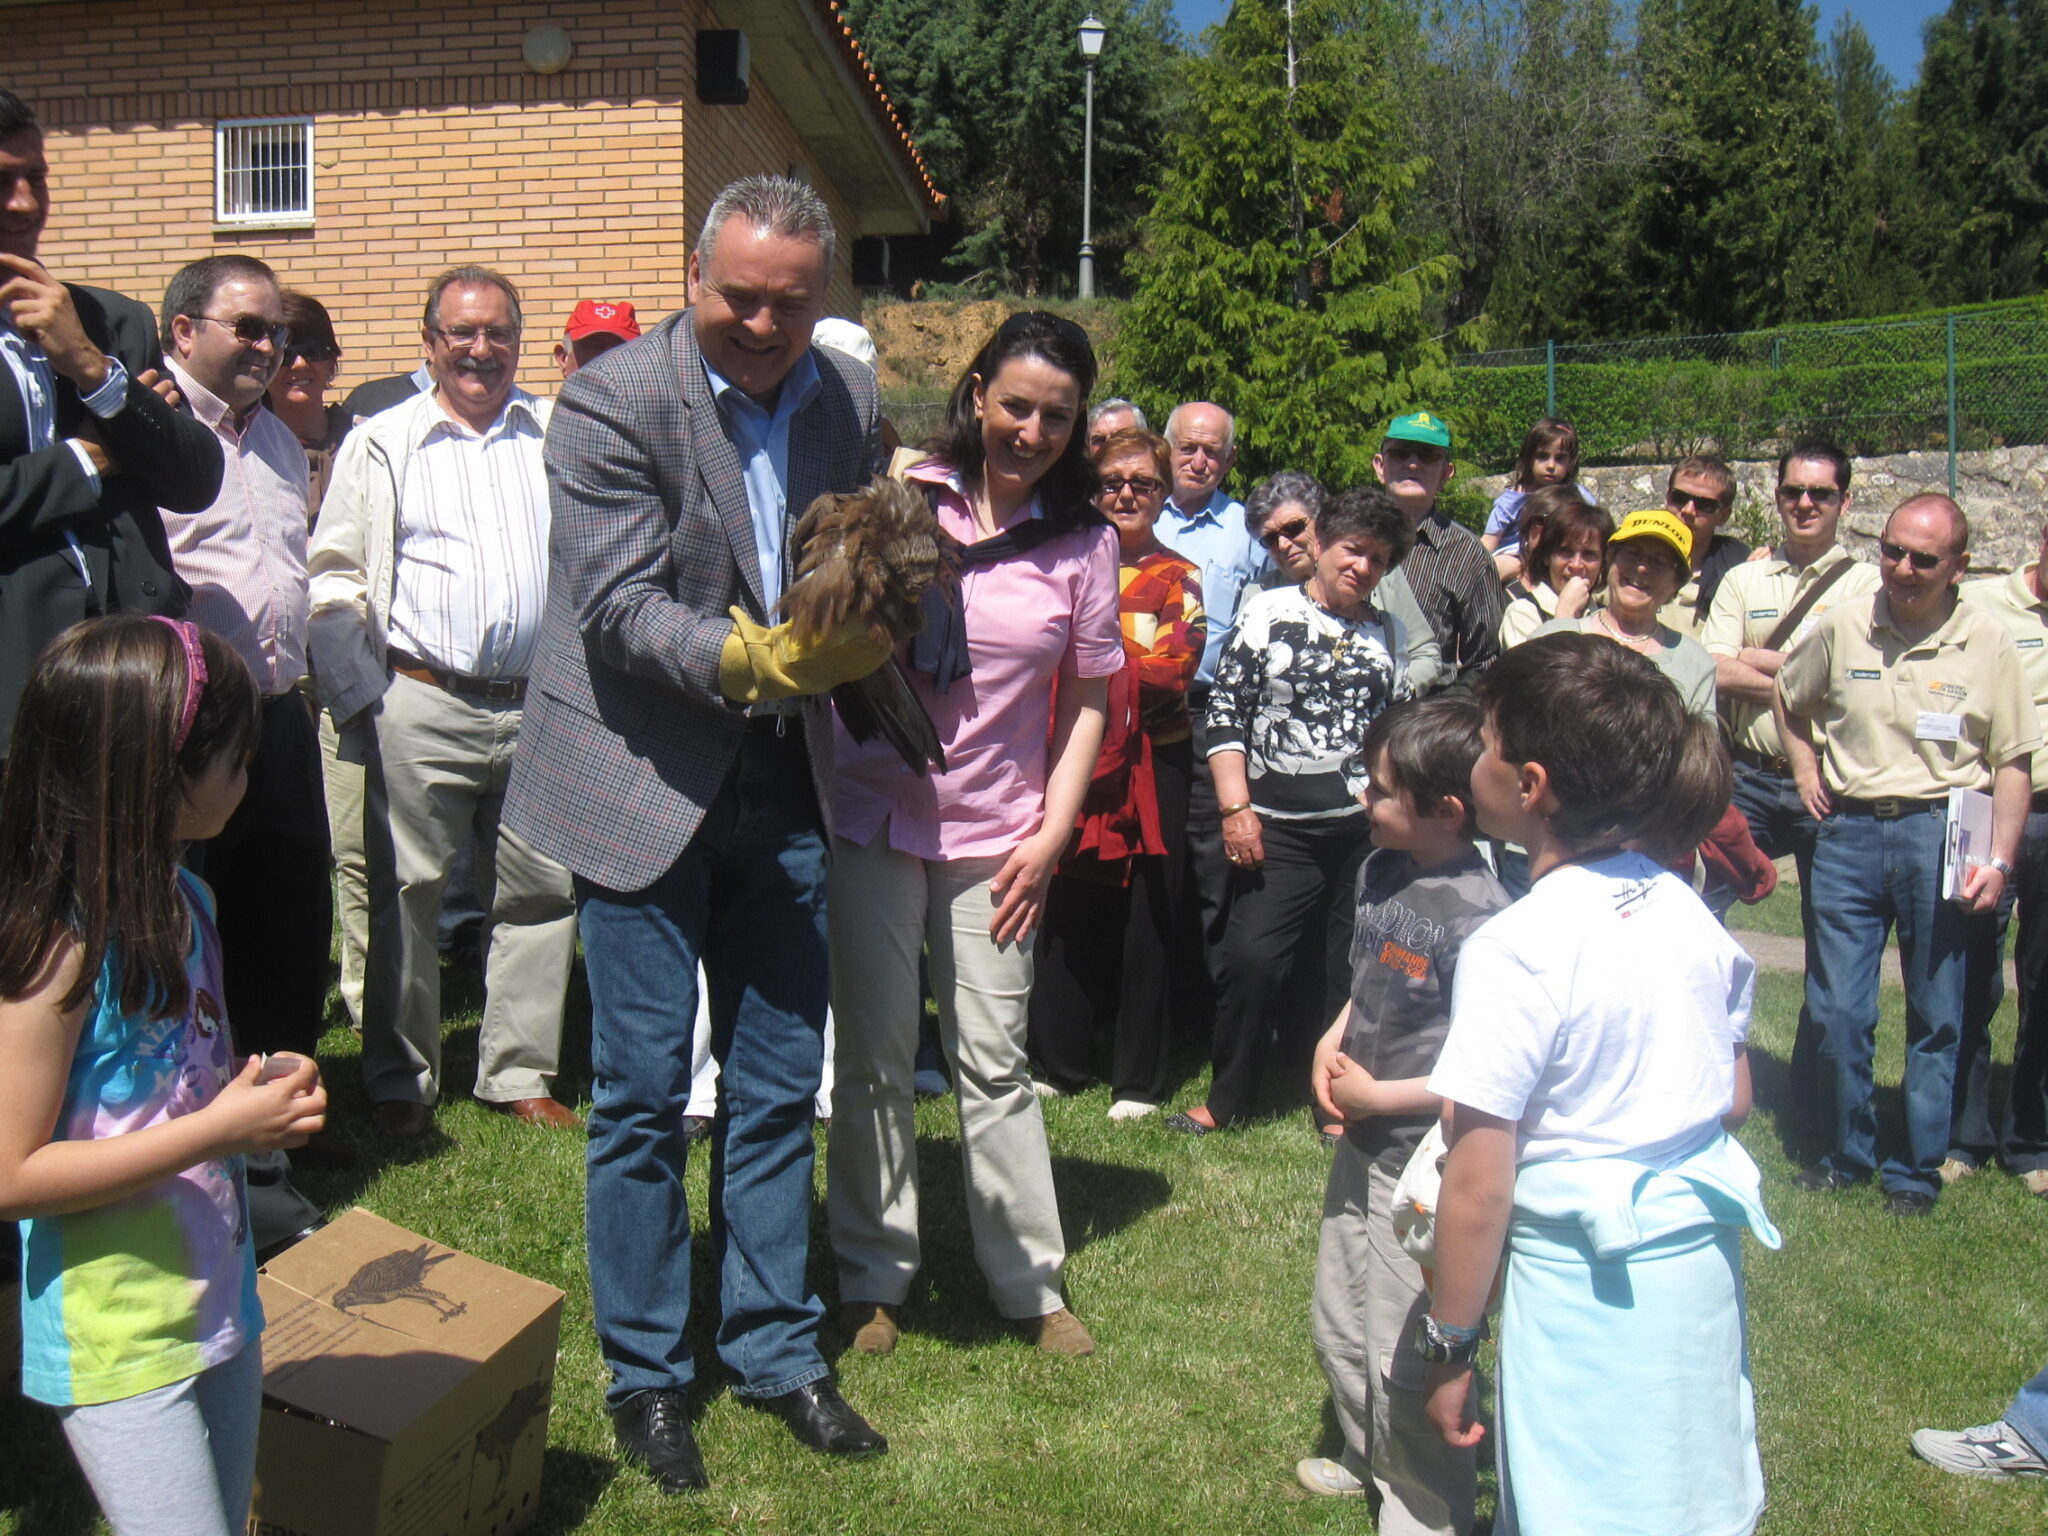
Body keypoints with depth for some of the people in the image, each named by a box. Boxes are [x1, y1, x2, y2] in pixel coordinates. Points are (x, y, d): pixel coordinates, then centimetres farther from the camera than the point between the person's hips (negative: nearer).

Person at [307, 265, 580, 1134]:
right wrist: (360, 698, -3)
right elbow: (335, 581, 4)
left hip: (540, 708, 2)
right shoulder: (383, 443, 6)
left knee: (540, 893, 6)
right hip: (424, 708, -2)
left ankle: (519, 1074, 19)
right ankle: (400, 1083, 16)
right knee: (406, 894, 3)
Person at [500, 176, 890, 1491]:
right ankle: (646, 1373, 22)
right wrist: (748, 659, -32)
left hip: (782, 783, 5)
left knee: (779, 1085, 12)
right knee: (646, 1092, 3)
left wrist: (861, 630, -6)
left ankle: (776, 1348, 29)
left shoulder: (855, 400, 4)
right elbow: (619, 607, -18)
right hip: (647, 780, -4)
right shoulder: (614, 401, -12)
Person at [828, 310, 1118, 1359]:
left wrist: (1052, 834, 0)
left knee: (995, 1061, 6)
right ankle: (872, 1278, 22)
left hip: (995, 831, 0)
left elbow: (1088, 701, 5)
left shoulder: (1085, 542, 1)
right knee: (874, 1056, 8)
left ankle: (1029, 1283, 21)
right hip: (872, 813, 0)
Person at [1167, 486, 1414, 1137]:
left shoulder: (1391, 633, 13)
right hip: (1280, 826, -3)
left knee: (1351, 966, 6)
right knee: (1251, 957, -8)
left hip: (1367, 825, 3)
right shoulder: (1269, 611, 3)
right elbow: (1226, 712, -1)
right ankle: (1228, 1099, 8)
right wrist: (1236, 808, -8)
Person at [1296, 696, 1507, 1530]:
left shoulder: (1476, 919, -27)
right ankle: (1369, 1455, 50)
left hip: (1427, 1169, -9)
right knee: (1339, 1326, 25)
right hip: (1364, 1148, 9)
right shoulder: (1379, 872, -1)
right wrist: (1333, 1039, -2)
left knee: (1406, 1358, 6)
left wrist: (1379, 1094, -19)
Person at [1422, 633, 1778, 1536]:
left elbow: (1477, 1189, -20)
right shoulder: (1687, 912, -1)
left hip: (1586, 1282, -7)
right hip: (1703, 1258, 7)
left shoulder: (1515, 951, -22)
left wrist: (1449, 1346, -9)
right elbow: (1735, 1099, 12)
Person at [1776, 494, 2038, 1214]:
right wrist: (1805, 770, 9)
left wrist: (1998, 860, -6)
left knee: (1937, 1015, 6)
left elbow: (2012, 763, 1)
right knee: (1837, 1011, 3)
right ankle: (1847, 1154, 21)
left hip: (1941, 834, -1)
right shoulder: (1842, 626, 4)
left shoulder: (1987, 642, -1)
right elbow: (1788, 700, 22)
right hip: (1850, 831, 2)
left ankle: (1917, 1170, 18)